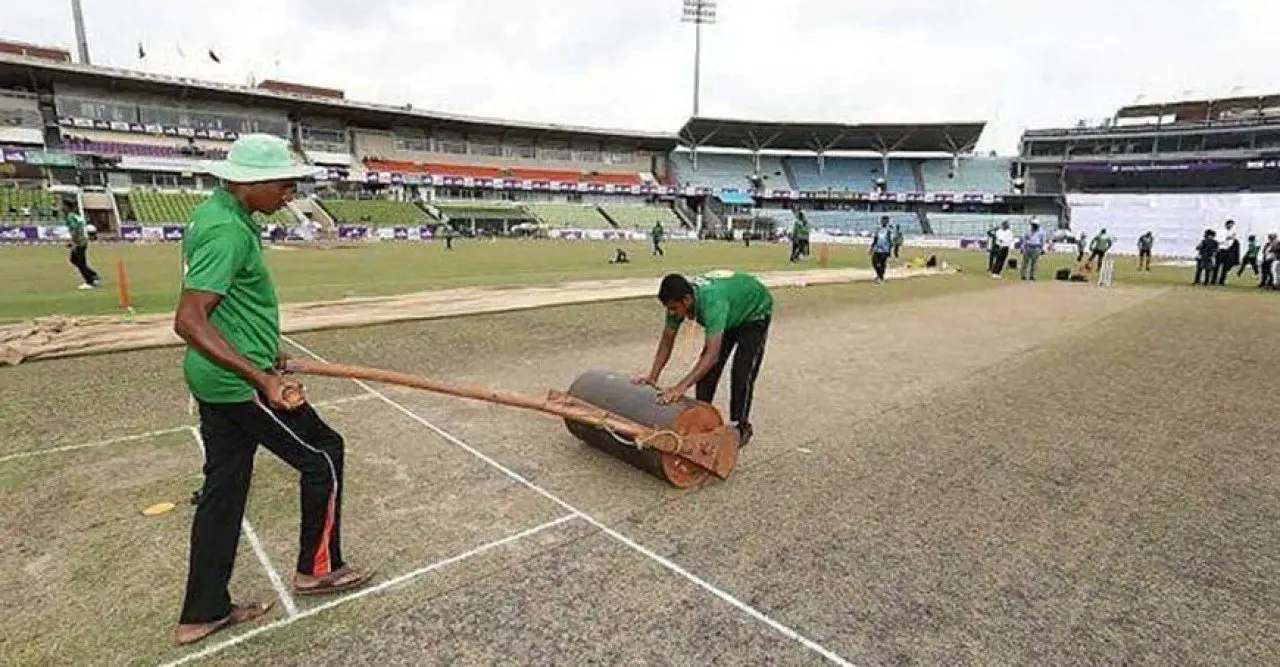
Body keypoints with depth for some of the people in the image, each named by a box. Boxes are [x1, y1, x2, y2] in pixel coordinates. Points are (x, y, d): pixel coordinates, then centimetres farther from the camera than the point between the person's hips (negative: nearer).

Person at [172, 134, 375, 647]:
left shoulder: (214, 213, 10)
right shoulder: (227, 230, -22)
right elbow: (188, 321, -30)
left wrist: (261, 353, 27)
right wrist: (260, 379, -35)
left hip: (215, 377, 10)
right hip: (239, 384, -10)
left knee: (224, 487, 15)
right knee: (323, 453, 6)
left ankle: (203, 613, 28)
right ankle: (317, 568, 22)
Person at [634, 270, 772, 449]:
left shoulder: (712, 301, -45)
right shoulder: (678, 301, -24)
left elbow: (713, 354, -51)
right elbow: (666, 342, -13)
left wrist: (681, 387, -57)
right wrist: (652, 377, -21)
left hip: (755, 312, -7)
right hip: (731, 314, 7)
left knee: (742, 373, -13)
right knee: (706, 368, -1)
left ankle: (741, 428, 4)